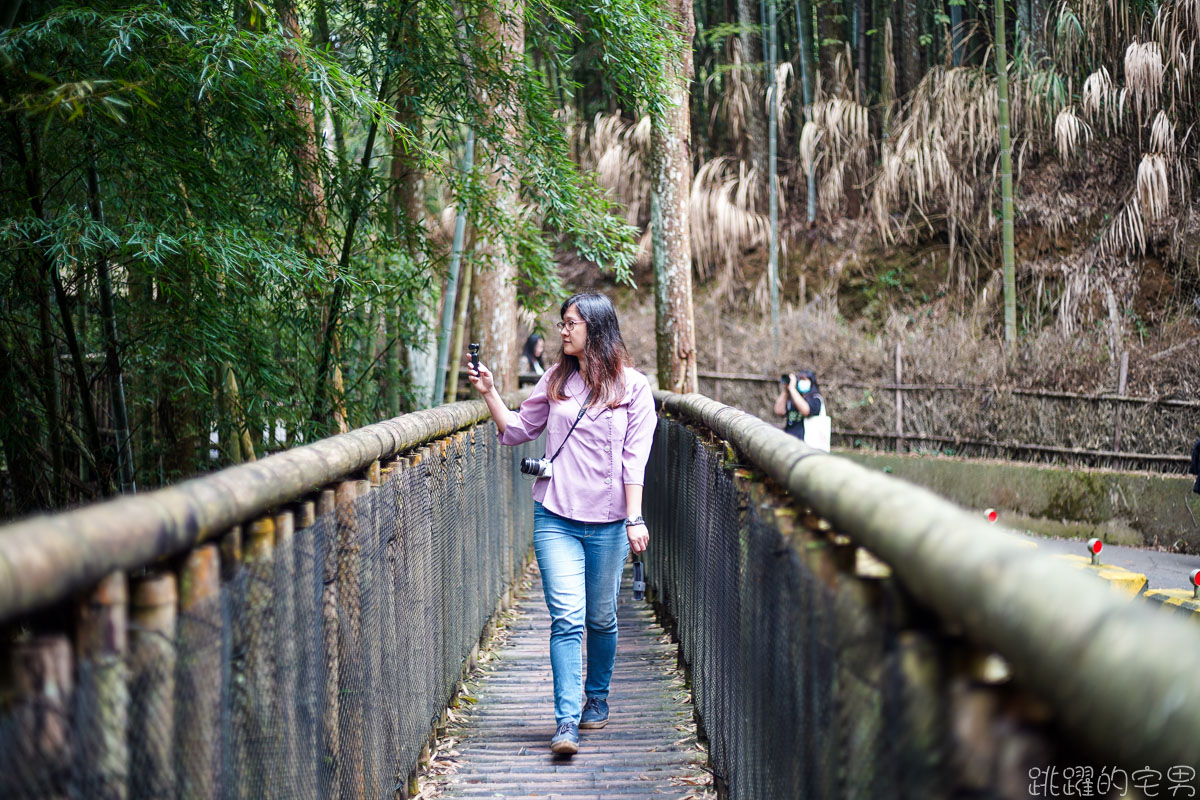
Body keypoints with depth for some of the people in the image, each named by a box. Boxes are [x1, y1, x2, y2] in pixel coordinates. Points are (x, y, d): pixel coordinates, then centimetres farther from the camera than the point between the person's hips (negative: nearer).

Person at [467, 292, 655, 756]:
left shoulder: (632, 386, 1)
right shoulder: (555, 380, 9)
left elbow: (634, 458, -3)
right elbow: (517, 430, 17)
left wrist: (634, 518, -9)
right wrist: (489, 393, 5)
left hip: (607, 524, -1)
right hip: (555, 519, 1)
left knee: (601, 619, 10)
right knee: (567, 617, -10)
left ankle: (597, 698, 32)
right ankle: (567, 722, -14)